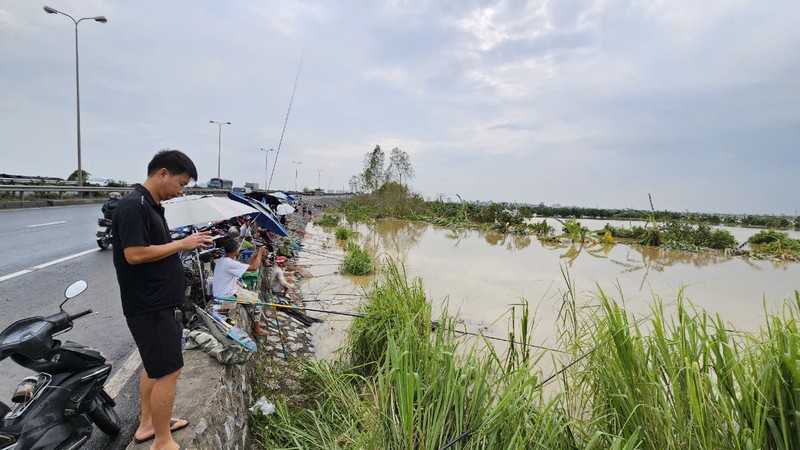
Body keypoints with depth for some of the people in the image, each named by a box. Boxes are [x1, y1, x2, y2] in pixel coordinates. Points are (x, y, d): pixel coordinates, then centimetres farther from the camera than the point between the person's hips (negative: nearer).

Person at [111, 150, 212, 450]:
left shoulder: (152, 205, 12)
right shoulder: (133, 205, -19)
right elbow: (135, 254, -26)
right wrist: (182, 244, -19)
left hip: (159, 303, 10)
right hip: (150, 307, -10)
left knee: (155, 366, 22)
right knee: (169, 371, -1)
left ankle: (148, 424, 38)